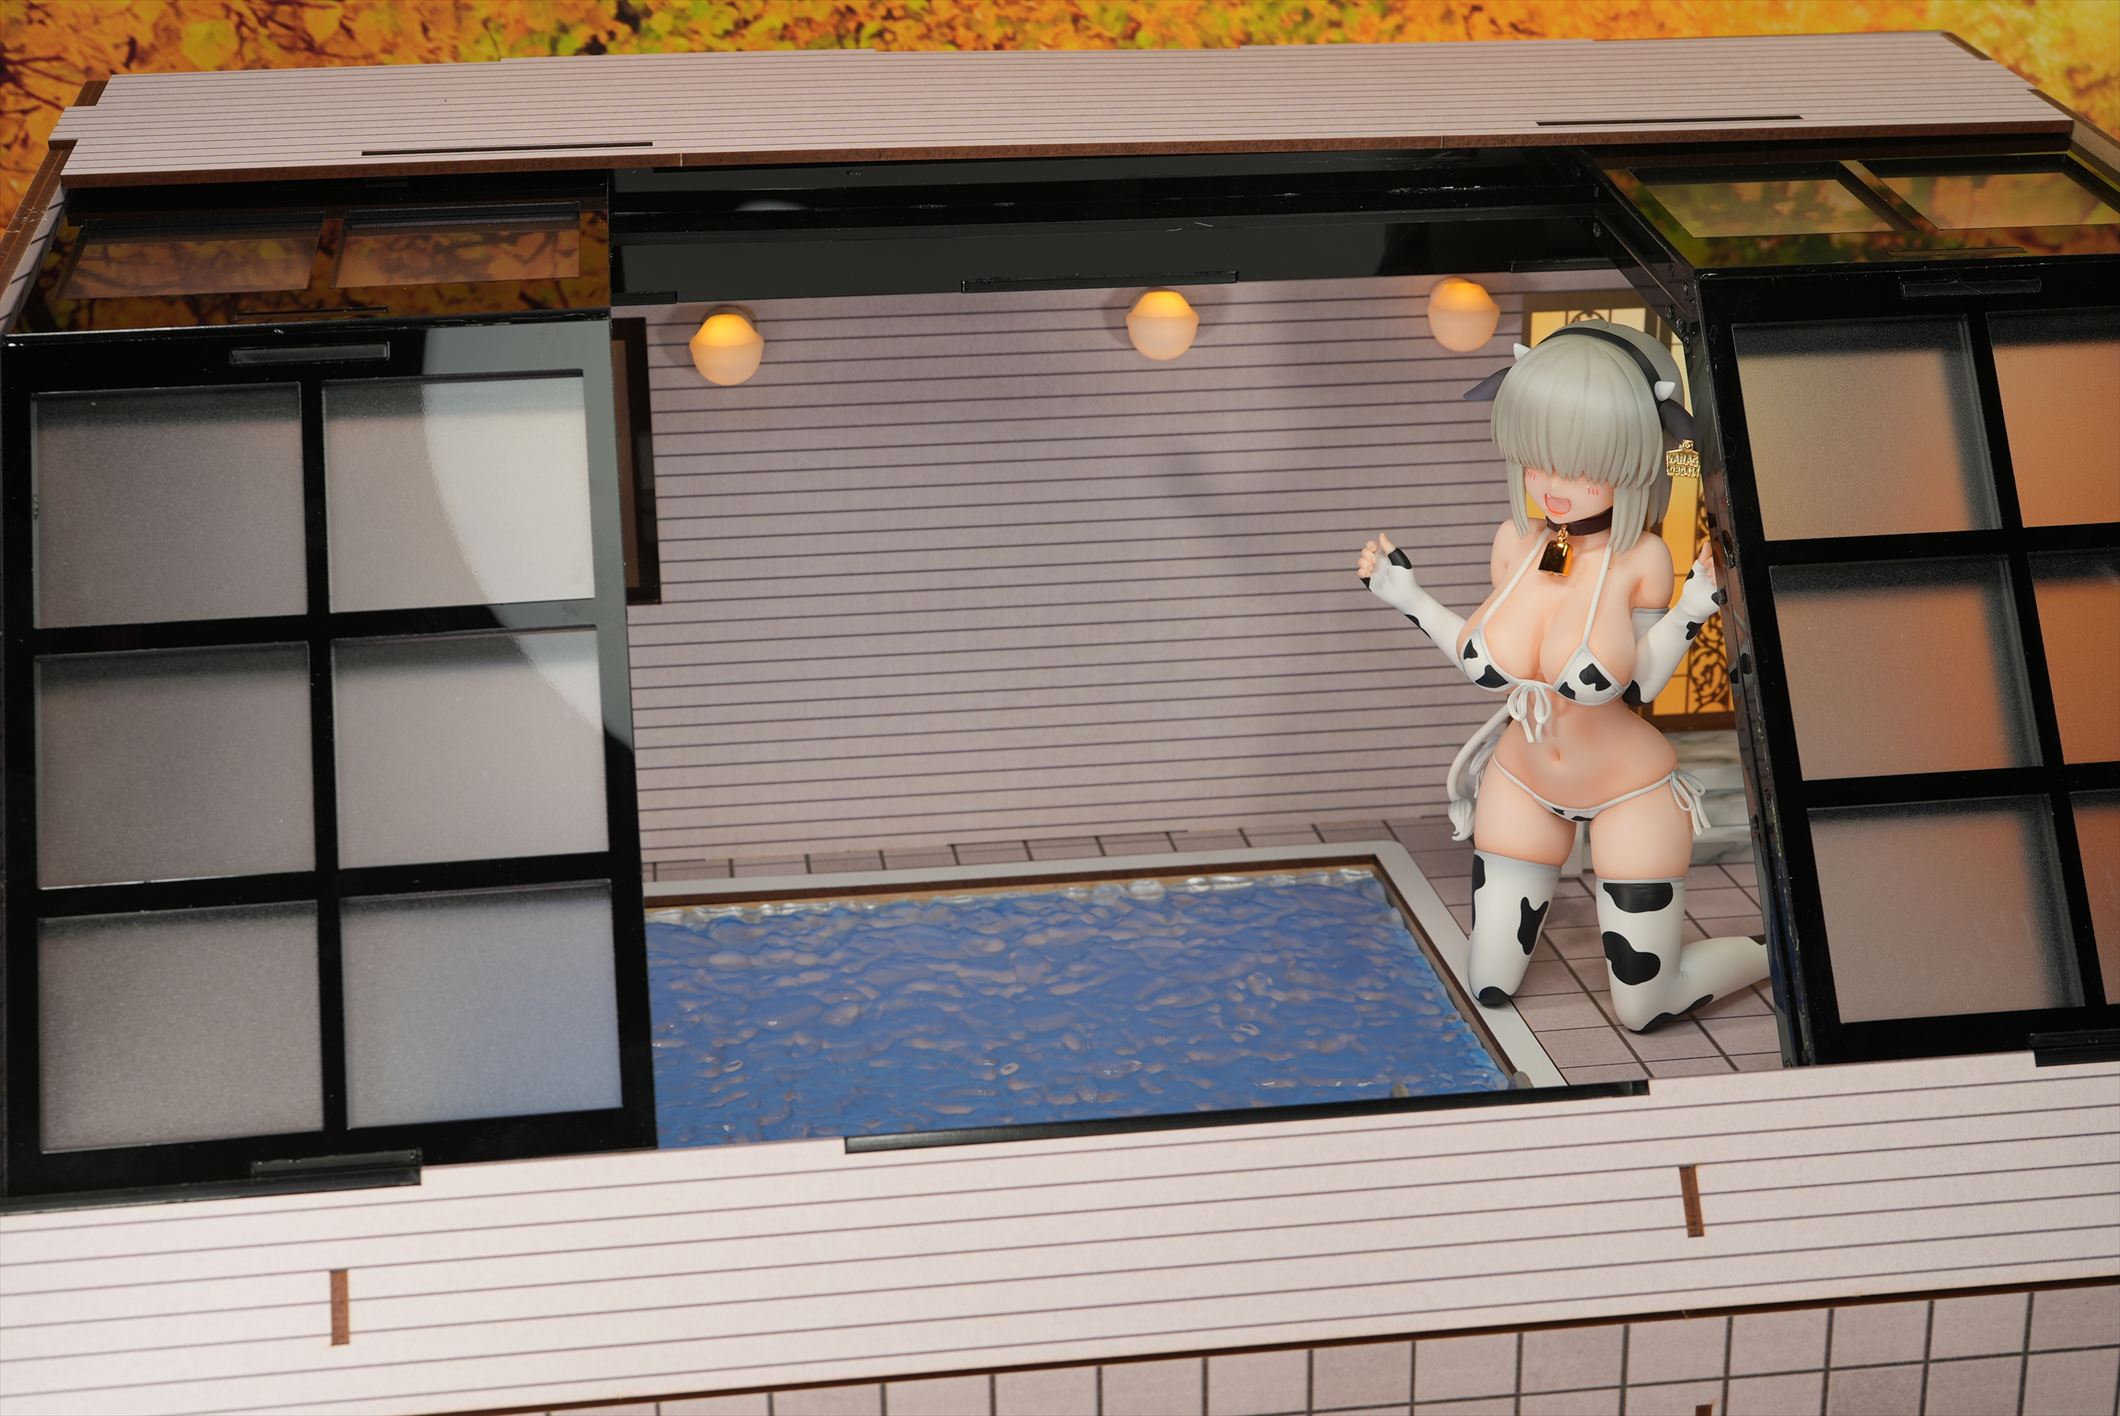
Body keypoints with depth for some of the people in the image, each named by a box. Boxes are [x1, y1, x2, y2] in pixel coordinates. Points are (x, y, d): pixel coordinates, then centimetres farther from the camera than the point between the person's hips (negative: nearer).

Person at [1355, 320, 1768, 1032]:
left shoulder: (1643, 558, -24)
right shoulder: (1516, 542, -12)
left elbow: (1632, 686, -15)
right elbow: (1491, 666, 0)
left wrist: (1691, 611, -28)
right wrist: (1408, 598, -3)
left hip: (1630, 793, -4)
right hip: (1523, 785, 4)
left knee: (1644, 1009, 2)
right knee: (1487, 992, 12)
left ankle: (1781, 950, 30)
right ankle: (1538, 885, 43)